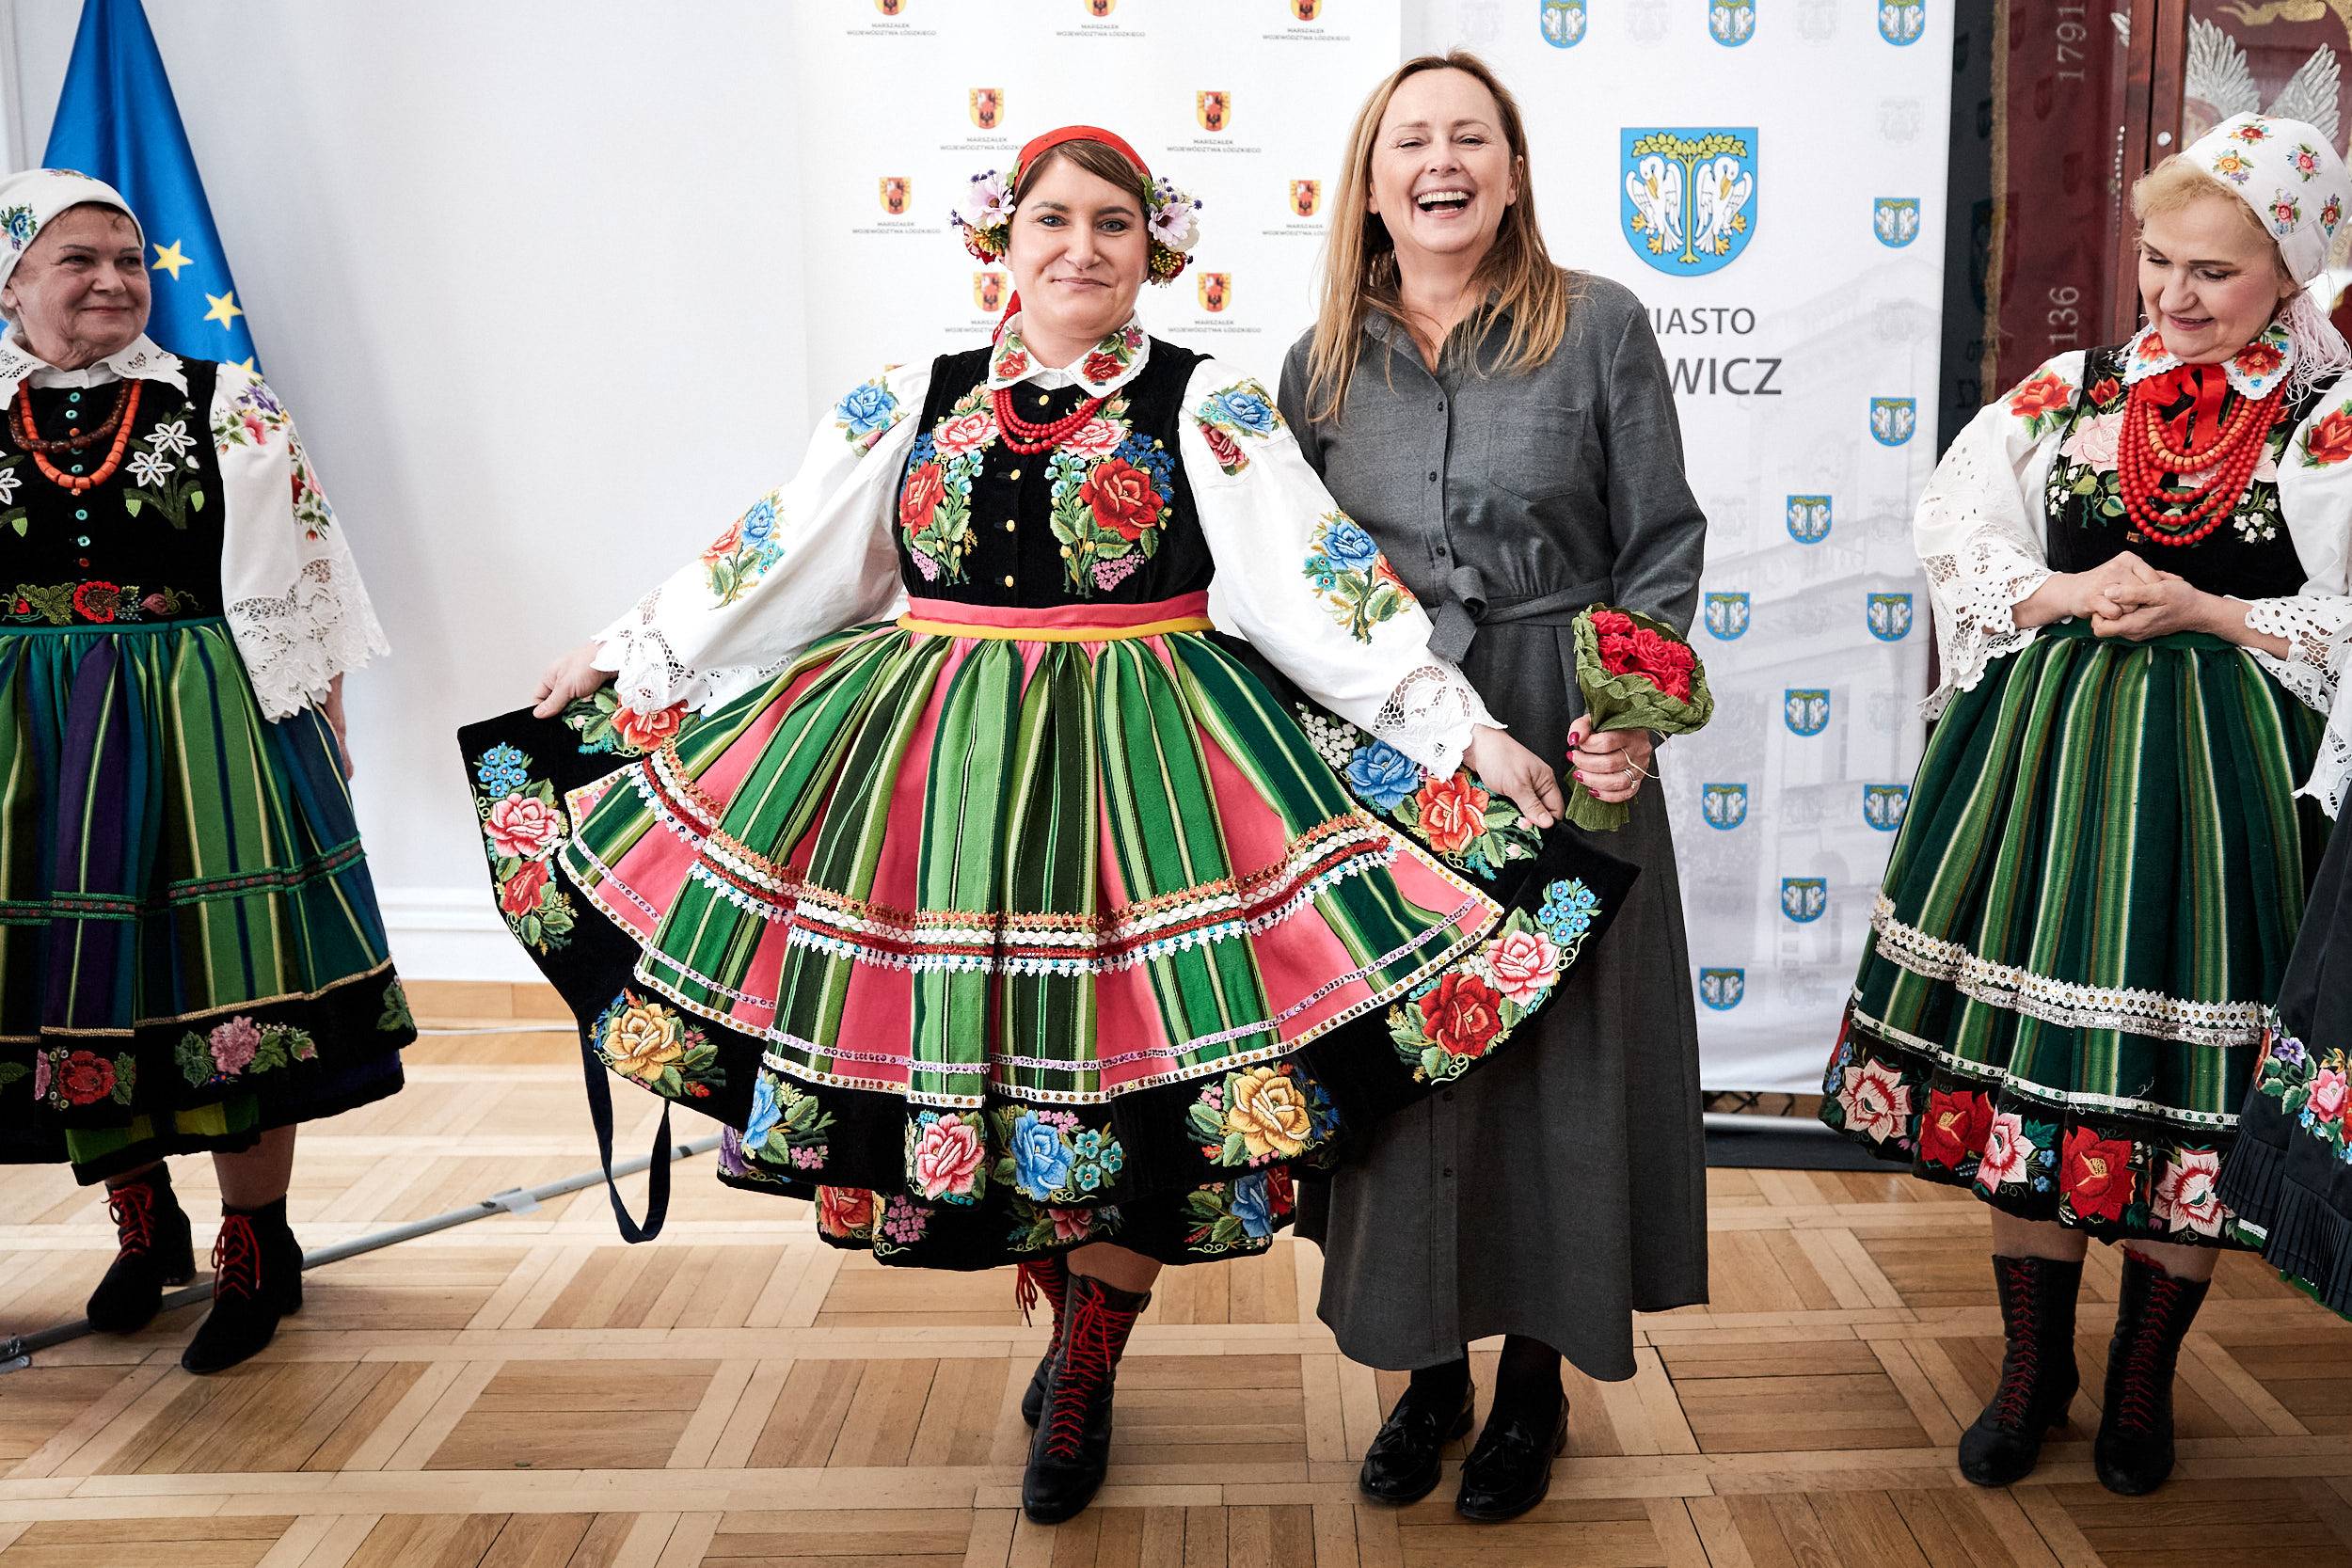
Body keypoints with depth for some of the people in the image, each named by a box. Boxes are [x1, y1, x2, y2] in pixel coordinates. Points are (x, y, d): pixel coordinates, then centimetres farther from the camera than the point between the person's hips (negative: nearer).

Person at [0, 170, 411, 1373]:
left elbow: (296, 574, 1)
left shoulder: (225, 407, 1)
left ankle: (256, 1249, 11)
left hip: (207, 727, -2)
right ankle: (142, 1228, 30)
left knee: (223, 973, -3)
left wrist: (323, 723, -1)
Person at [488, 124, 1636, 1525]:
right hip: (929, 758, 3)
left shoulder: (1206, 406, -2)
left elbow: (1324, 578, -9)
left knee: (1123, 1068, 2)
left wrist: (1464, 727, -17)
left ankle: (1084, 1383, 23)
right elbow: (776, 557, 14)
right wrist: (623, 659, 18)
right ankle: (1077, 1316, 33)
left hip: (1137, 770, -3)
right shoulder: (917, 402, 7)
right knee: (964, 1042, 7)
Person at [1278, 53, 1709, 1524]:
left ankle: (1537, 1378, 26)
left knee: (1557, 1052, 6)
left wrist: (1633, 713, -14)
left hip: (1564, 752, -2)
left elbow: (1664, 543, -1)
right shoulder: (1322, 363, 7)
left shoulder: (1600, 326, -1)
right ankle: (1430, 1366, 28)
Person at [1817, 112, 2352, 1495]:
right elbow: (1958, 537, 5)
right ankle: (2034, 1364, 26)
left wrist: (2203, 611, -16)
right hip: (2045, 751, 2)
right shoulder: (2069, 395, 6)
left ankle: (2145, 1377, 28)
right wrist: (2067, 593, -11)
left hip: (2219, 777, -2)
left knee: (2184, 1075, 5)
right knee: (2030, 1055, 7)